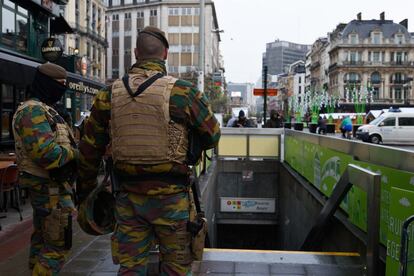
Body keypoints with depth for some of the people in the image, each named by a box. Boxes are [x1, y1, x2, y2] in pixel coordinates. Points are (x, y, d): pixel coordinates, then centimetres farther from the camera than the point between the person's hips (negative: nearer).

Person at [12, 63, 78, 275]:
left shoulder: (42, 109, 17)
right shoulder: (33, 110, -17)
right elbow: (46, 152, -27)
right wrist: (74, 153, -13)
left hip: (46, 186, 11)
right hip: (51, 188, -11)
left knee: (41, 240, 19)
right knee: (58, 246, -5)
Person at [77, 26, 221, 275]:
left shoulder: (109, 95, 1)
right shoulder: (182, 91, -11)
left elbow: (90, 149, 8)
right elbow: (212, 136, 0)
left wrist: (84, 190, 20)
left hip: (128, 198, 4)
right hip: (170, 198, -3)